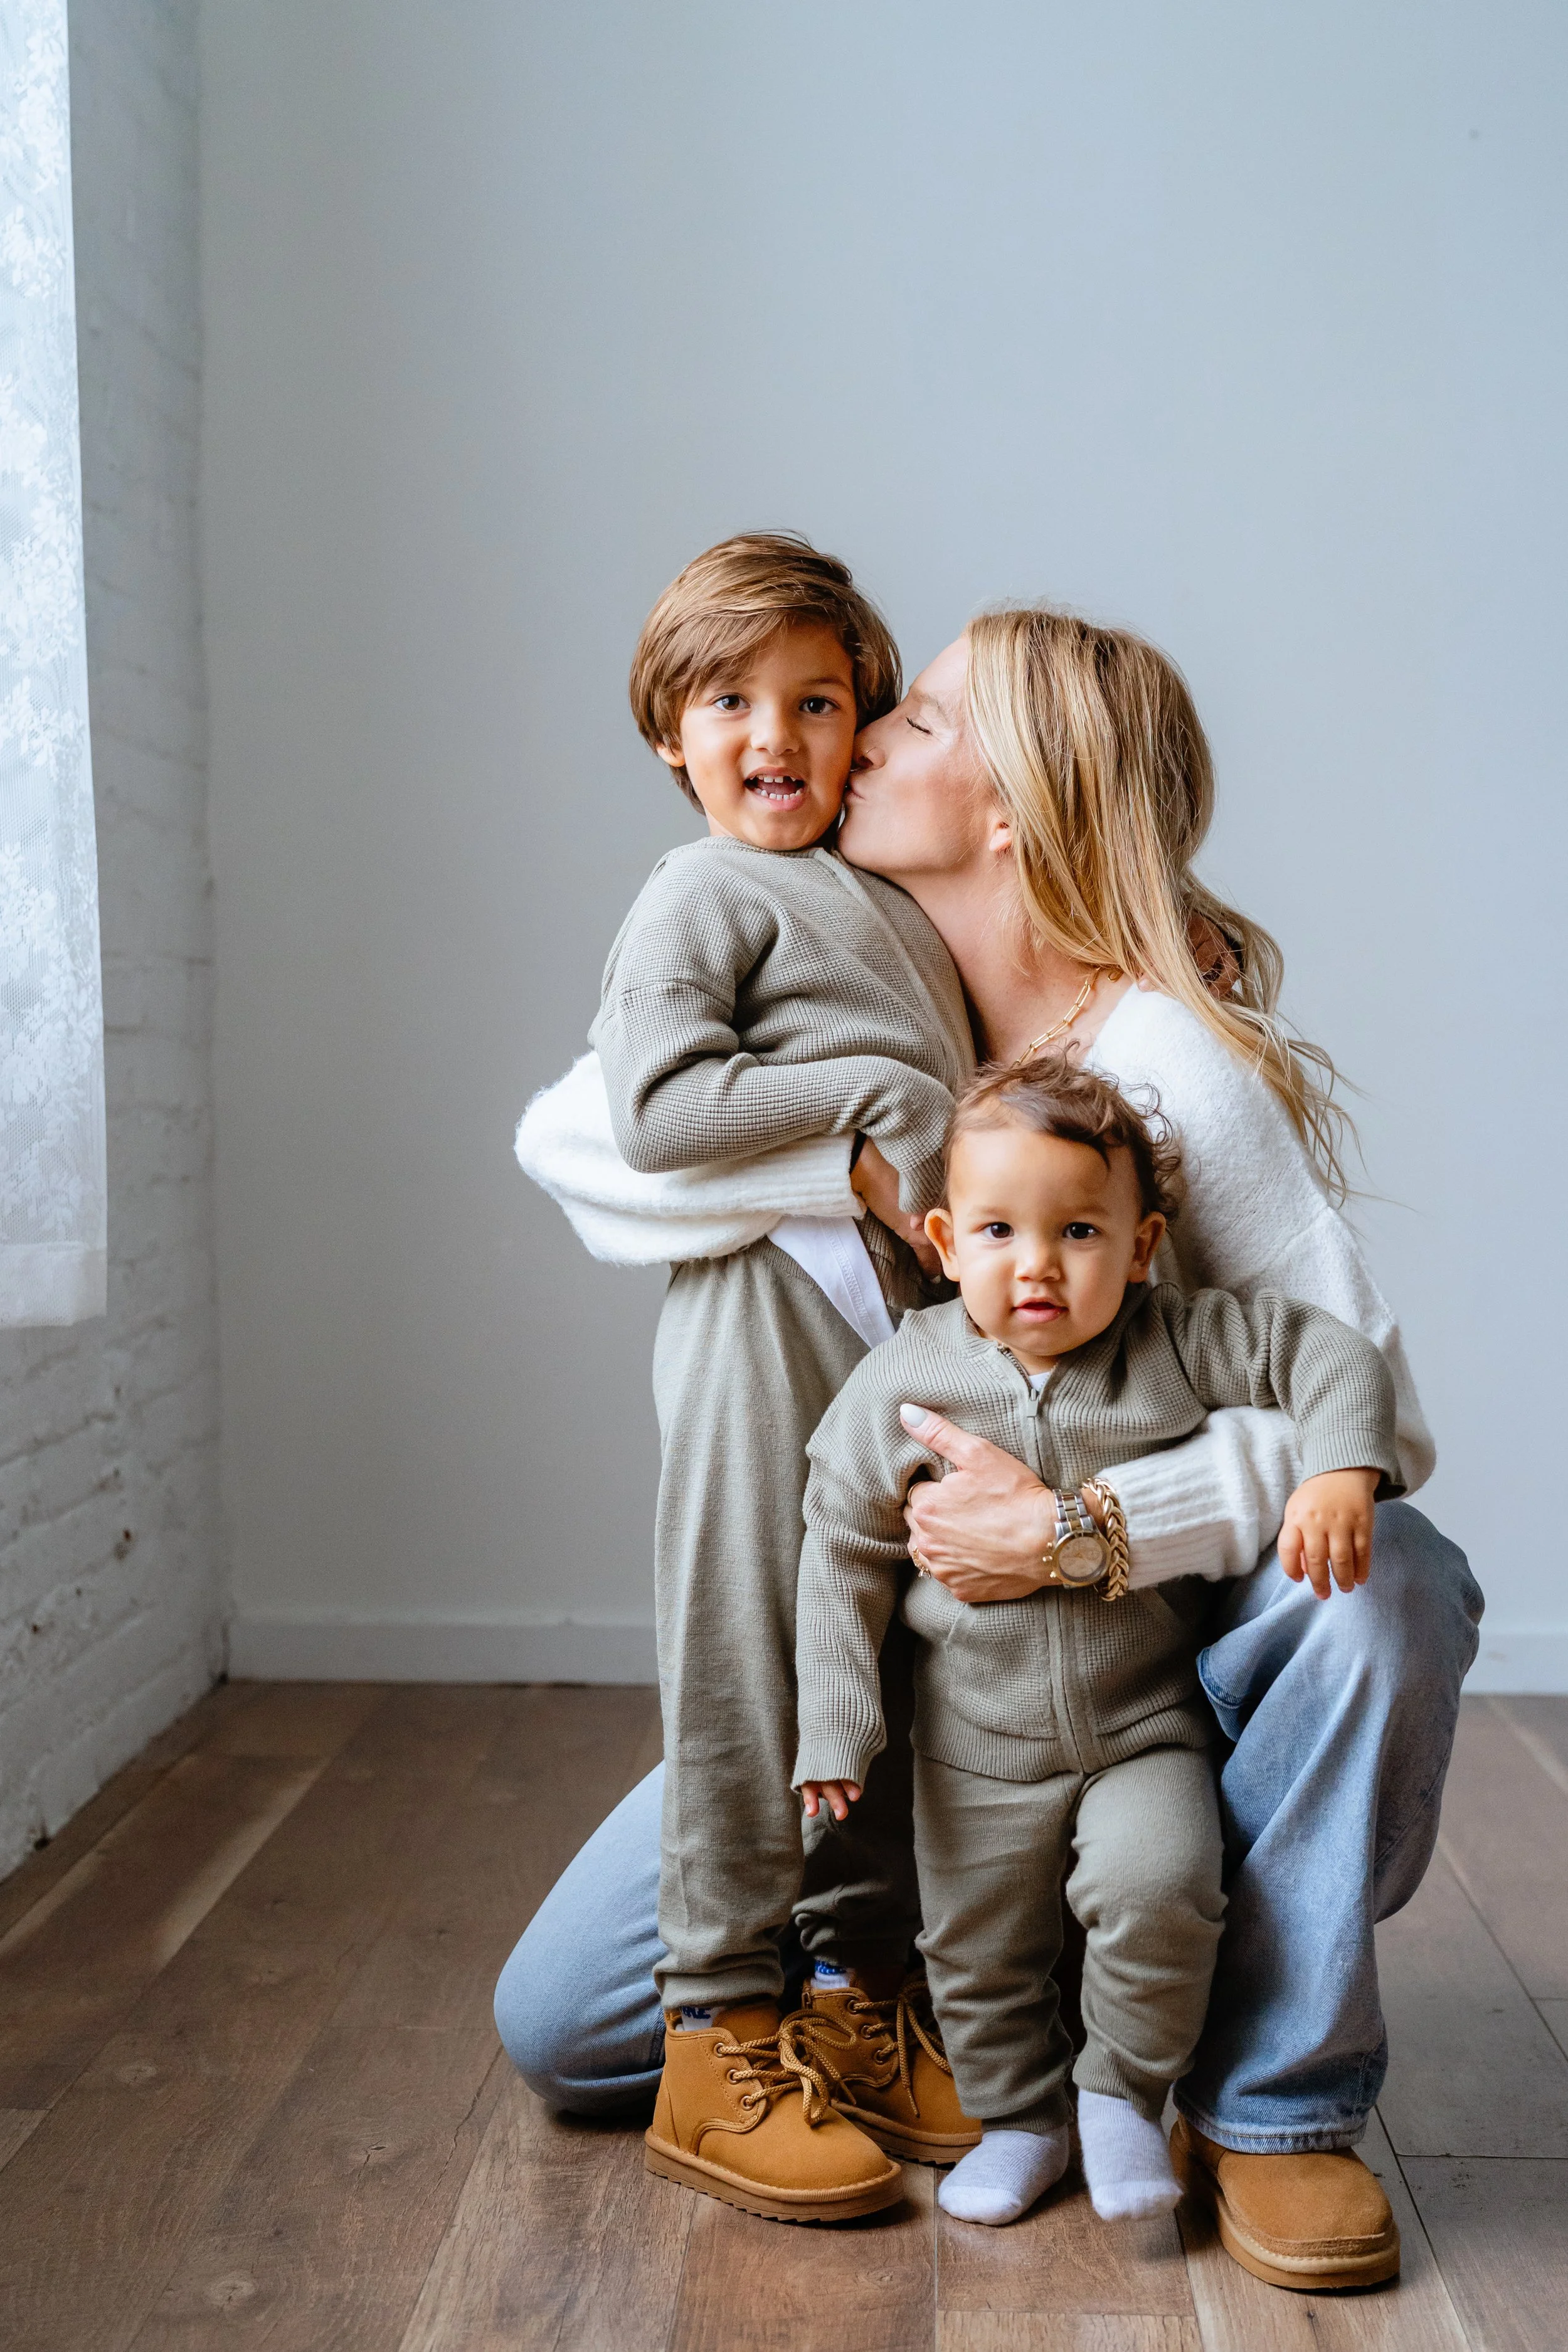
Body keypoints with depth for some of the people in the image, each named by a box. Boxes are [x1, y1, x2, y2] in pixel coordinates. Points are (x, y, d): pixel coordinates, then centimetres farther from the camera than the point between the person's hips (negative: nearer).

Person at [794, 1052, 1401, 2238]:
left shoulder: (1179, 1346, -11)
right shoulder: (900, 1384, -10)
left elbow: (1327, 1353, -8)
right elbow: (845, 1554, -3)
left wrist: (1341, 1473, -27)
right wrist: (837, 1726, -5)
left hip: (1147, 1726, -1)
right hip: (978, 1747, 1)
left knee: (1158, 1886, -22)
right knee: (978, 1950, 11)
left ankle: (1125, 2089, 7)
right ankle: (1022, 2116, 39)